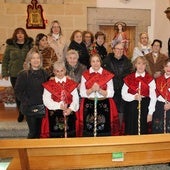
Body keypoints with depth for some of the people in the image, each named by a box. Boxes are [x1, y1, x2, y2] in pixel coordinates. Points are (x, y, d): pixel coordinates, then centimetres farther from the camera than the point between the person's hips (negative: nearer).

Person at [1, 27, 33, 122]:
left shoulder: (30, 44, 3)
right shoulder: (10, 45, 5)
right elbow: (5, 59, 7)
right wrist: (5, 73, 2)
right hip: (14, 75, 2)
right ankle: (21, 113, 25)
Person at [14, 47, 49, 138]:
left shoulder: (44, 74, 8)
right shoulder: (23, 74, -4)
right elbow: (18, 91, -6)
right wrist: (27, 102, -14)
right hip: (29, 108, -3)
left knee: (40, 132, 9)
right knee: (33, 132, -1)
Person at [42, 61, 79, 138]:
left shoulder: (71, 84, 7)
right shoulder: (49, 85, 3)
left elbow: (76, 99, 0)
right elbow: (46, 101, -6)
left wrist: (70, 109, -17)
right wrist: (59, 105, -16)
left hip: (69, 114, 1)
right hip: (54, 115, -1)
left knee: (70, 135, 7)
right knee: (56, 136, 4)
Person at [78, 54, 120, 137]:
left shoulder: (107, 75, 3)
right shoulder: (85, 75, 7)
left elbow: (111, 94, -2)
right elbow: (82, 93, 0)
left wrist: (99, 90, -16)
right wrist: (92, 89, -15)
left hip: (104, 106, -1)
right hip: (88, 106, 1)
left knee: (104, 132, -3)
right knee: (88, 132, 0)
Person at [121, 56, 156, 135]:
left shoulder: (150, 79, 0)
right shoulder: (129, 78, 3)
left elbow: (153, 97, -3)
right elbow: (124, 94, 0)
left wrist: (150, 113, -7)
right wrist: (134, 97, -17)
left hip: (144, 108, -1)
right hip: (131, 108, 1)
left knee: (143, 131, 6)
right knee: (130, 131, 7)